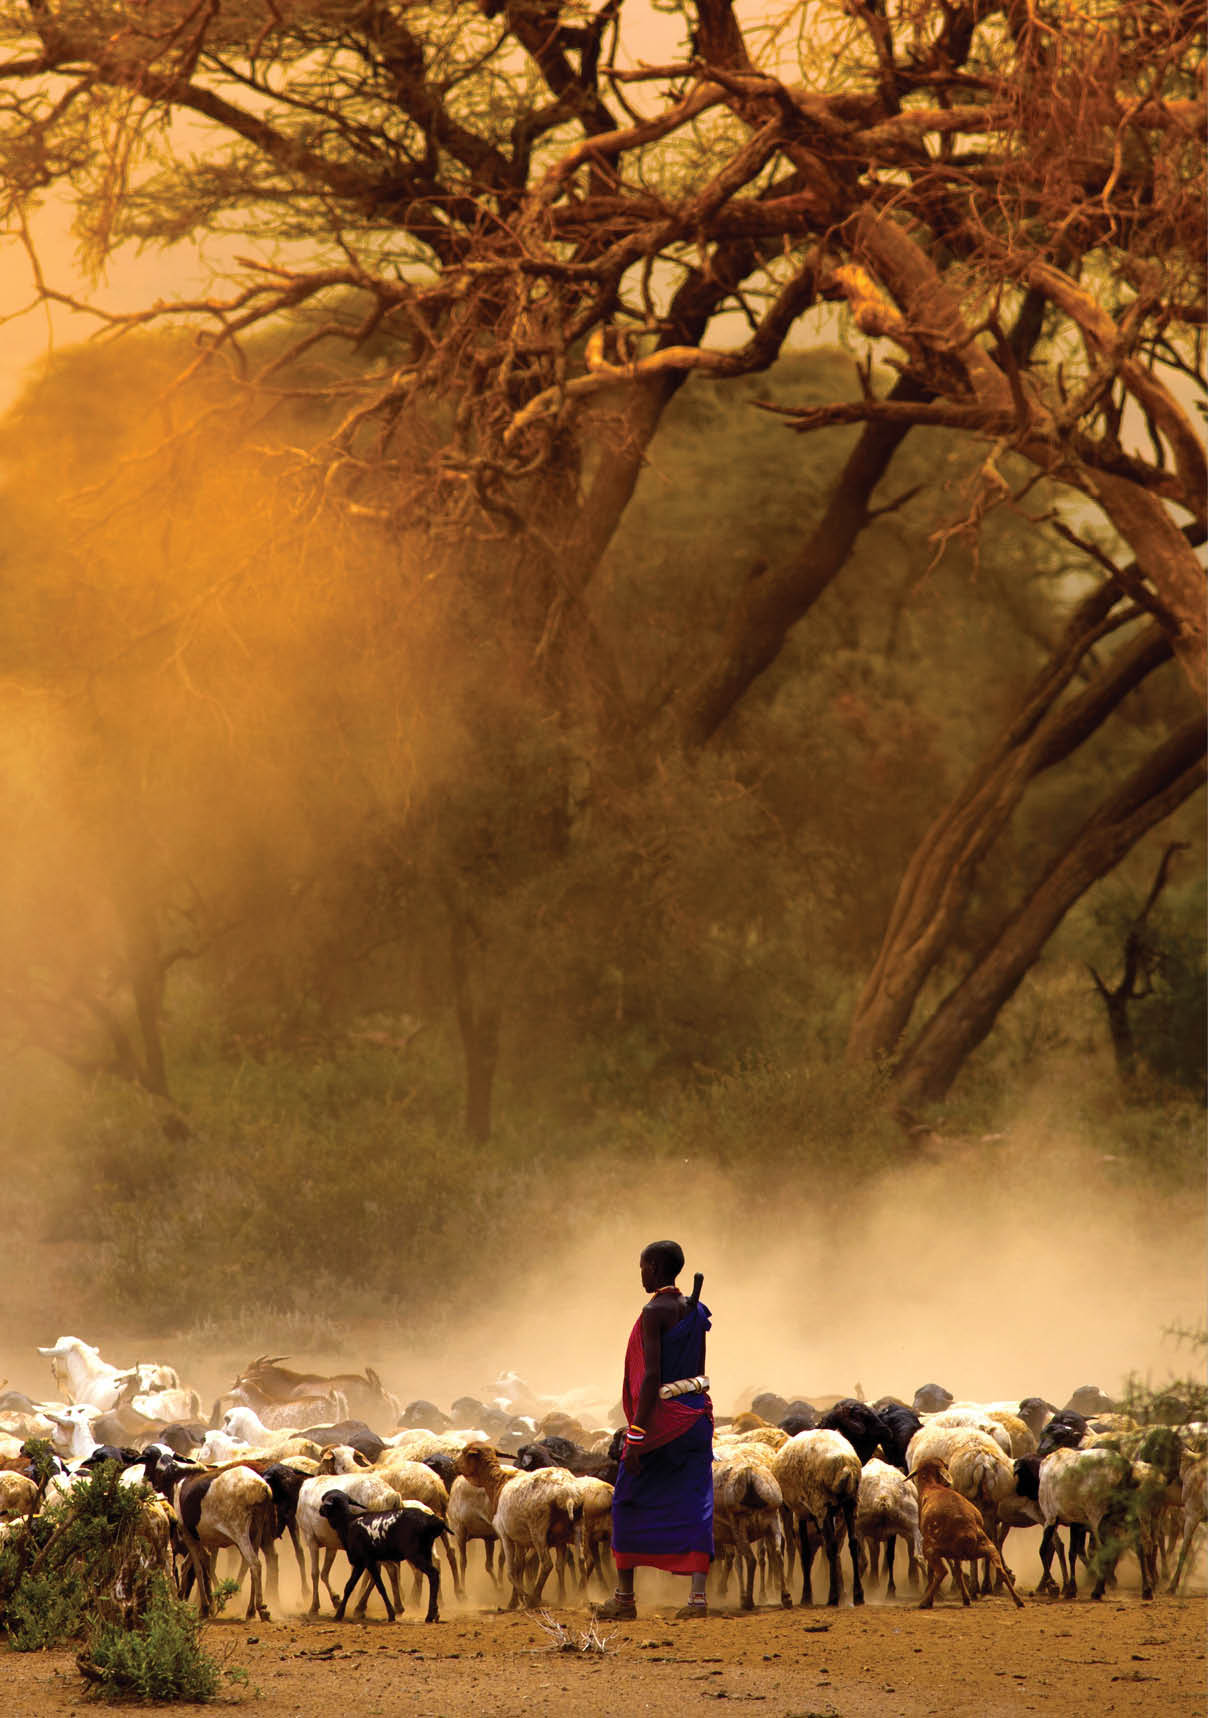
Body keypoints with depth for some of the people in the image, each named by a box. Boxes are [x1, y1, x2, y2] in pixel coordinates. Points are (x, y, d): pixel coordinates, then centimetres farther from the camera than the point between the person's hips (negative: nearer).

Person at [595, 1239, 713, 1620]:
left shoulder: (654, 1311, -14)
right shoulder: (695, 1312, 10)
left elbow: (651, 1376, -19)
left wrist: (636, 1435, -18)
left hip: (660, 1416, -7)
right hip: (696, 1412, 7)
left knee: (629, 1503, 7)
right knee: (693, 1504, 3)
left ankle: (624, 1597, 13)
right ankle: (698, 1596, -7)